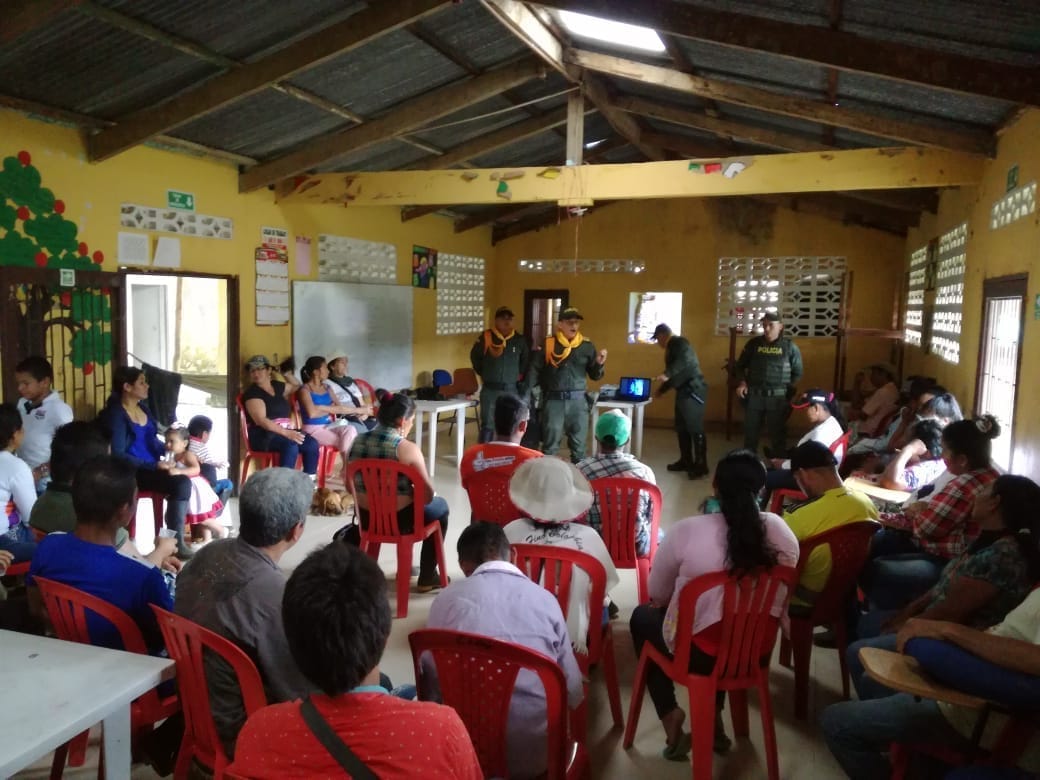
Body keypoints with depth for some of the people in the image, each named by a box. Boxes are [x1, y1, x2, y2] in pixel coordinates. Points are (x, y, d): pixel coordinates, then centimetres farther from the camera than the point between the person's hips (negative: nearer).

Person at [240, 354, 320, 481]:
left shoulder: (278, 386, 16)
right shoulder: (252, 392, -5)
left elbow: (297, 387, 38)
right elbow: (261, 421, -18)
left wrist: (286, 373, 22)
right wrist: (286, 433, -27)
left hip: (284, 431, 7)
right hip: (262, 435, -7)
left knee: (311, 443, -19)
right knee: (291, 445, -35)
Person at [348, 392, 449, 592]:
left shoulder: (358, 442, -2)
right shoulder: (407, 448, -19)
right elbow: (427, 494, -16)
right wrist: (429, 497, 6)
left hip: (366, 518, 6)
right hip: (400, 520, -6)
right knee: (440, 506, 24)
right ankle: (427, 578, 28)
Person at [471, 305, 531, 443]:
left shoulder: (519, 340, 3)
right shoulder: (486, 337, -4)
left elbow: (526, 361, 19)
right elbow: (475, 357, 11)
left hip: (511, 390, 2)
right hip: (490, 389, -2)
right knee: (488, 425, 0)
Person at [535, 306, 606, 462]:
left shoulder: (587, 346, 6)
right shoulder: (548, 344, 1)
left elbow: (594, 375, 9)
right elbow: (537, 372, 3)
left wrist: (599, 364, -7)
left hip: (577, 400, 2)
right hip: (554, 400, -2)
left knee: (579, 445, 11)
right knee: (550, 445, 7)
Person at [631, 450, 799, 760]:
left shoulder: (686, 530, -20)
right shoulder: (779, 529, -9)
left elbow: (657, 595, -5)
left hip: (699, 653, -4)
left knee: (642, 617, 25)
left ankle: (670, 715, 16)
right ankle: (714, 716, 29)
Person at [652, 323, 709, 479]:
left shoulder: (679, 343, -10)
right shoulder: (672, 347, 20)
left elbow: (685, 360, -30)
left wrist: (667, 374, -38)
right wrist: (662, 389, 35)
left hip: (693, 391, -10)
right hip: (683, 392, 10)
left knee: (695, 429, -7)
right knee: (682, 428, 13)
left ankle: (701, 465, -2)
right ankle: (686, 461, 22)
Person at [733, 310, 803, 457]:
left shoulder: (790, 346, 0)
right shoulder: (753, 343, 5)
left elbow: (797, 372, 8)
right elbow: (741, 365, 16)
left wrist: (789, 390, -1)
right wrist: (742, 382, 1)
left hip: (778, 398, -2)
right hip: (754, 395, 2)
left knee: (777, 434, 5)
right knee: (750, 432, 10)